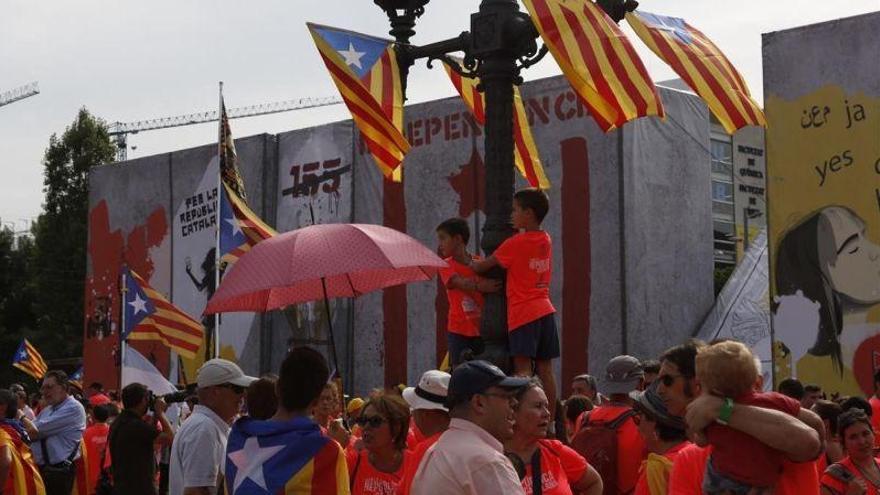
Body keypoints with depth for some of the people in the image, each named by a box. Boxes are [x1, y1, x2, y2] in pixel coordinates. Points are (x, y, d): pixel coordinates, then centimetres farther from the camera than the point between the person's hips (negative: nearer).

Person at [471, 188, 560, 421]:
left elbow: (483, 267, 0)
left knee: (523, 369, -11)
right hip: (545, 311, 7)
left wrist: (470, 264, 18)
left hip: (523, 313, -6)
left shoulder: (515, 243, -9)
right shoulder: (546, 240, 10)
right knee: (545, 369, 6)